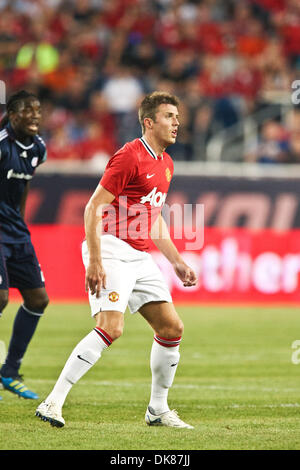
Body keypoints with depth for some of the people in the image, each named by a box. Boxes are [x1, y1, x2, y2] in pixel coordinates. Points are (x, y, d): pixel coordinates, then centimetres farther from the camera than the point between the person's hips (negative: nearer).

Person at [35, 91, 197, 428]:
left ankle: (157, 410, 18)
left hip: (141, 257, 9)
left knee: (172, 327, 5)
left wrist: (177, 262, 22)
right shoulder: (129, 157, -12)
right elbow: (93, 208, -15)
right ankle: (53, 402, -20)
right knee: (111, 327, -22)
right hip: (112, 249, -9)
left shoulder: (165, 164, 16)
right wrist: (94, 262, -22)